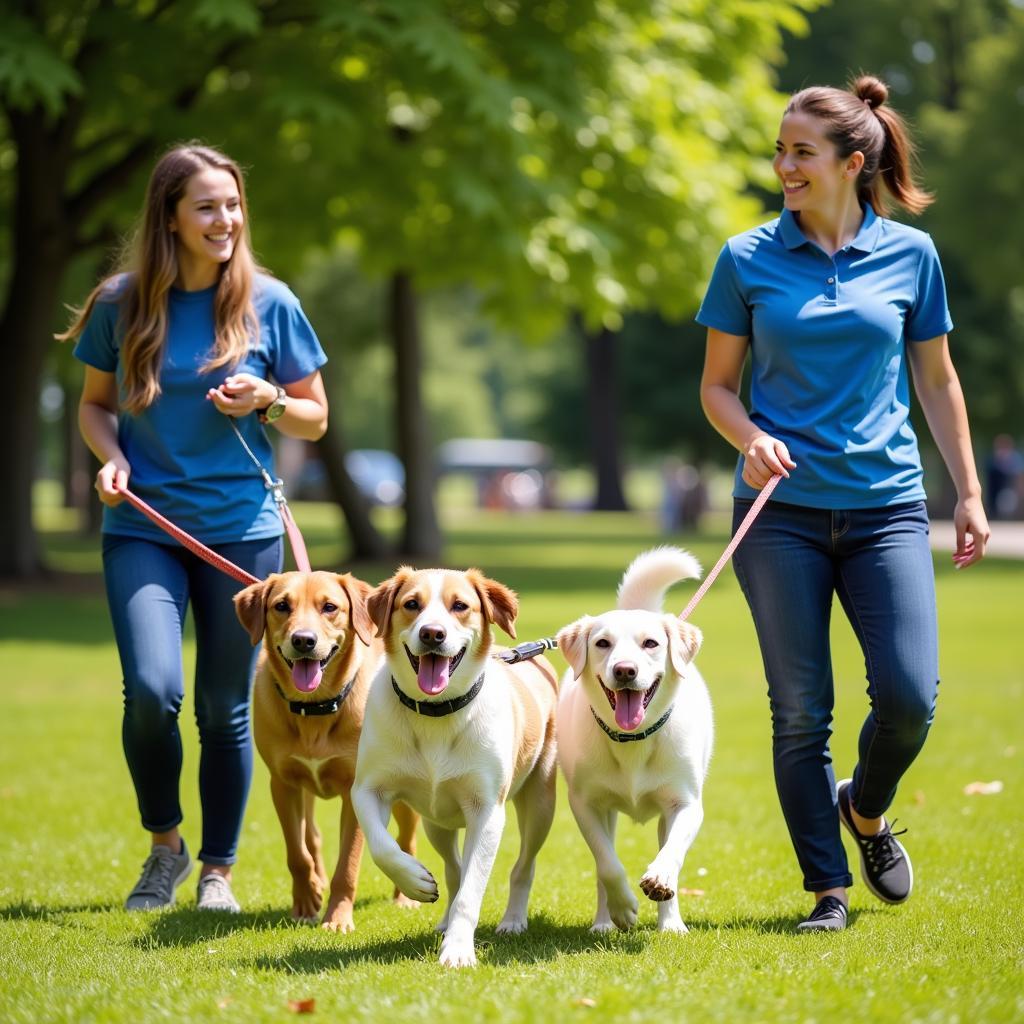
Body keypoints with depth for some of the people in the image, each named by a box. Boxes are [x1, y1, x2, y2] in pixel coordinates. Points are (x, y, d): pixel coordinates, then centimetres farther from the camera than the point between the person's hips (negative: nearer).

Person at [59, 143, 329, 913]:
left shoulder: (269, 303, -1)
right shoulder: (123, 303, -1)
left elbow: (315, 418, 7)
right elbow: (94, 403, 13)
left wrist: (268, 401, -14)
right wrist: (112, 457, -7)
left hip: (241, 529, 0)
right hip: (143, 527, 0)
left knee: (225, 708, 4)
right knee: (151, 691, -16)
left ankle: (219, 870, 22)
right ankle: (164, 847, 9)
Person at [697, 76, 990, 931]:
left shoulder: (910, 254, 4)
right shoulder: (748, 259, 2)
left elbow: (937, 381, 13)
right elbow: (717, 385, 8)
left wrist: (970, 493, 12)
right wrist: (751, 439, -13)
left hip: (886, 504, 0)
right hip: (783, 511, 0)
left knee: (909, 694, -10)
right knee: (801, 710, 0)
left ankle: (865, 810, 22)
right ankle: (828, 888, 13)